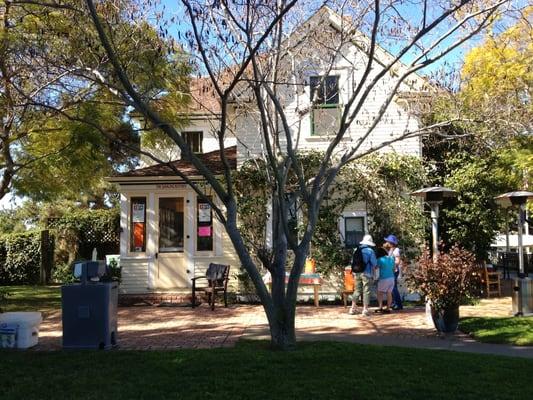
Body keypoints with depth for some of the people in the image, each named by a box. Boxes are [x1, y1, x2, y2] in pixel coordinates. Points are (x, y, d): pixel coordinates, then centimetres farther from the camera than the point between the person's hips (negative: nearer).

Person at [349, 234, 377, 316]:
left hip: (357, 273, 5)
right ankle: (365, 309, 3)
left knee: (357, 290, 14)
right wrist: (373, 267, 14)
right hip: (366, 273, -5)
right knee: (366, 291, 3)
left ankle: (353, 308, 15)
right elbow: (374, 263, -8)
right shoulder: (370, 251, -9)